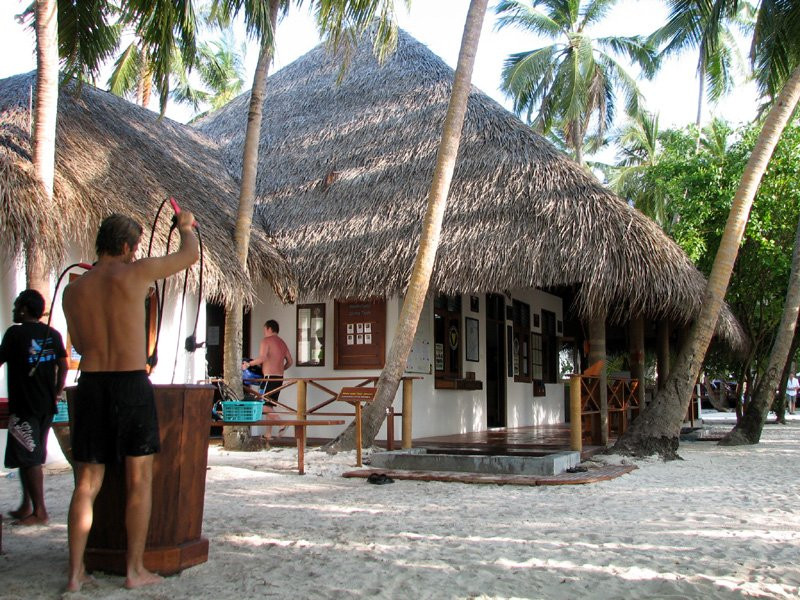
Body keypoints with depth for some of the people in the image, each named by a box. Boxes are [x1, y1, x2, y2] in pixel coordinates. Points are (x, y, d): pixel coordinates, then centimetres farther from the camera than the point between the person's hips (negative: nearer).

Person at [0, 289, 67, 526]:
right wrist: (56, 393, 13)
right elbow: (63, 366, 6)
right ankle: (26, 506, 22)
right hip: (46, 406, 6)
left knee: (29, 459, -2)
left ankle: (39, 511, -1)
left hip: (24, 406, -6)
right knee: (31, 458, 16)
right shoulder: (52, 334, 7)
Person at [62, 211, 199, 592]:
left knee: (86, 484, 10)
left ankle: (75, 572, 11)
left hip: (90, 385, 4)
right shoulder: (135, 273, -4)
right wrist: (185, 227, 30)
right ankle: (135, 569, 12)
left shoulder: (73, 290, 9)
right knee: (139, 481, 7)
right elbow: (190, 255, 10)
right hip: (132, 385, -4)